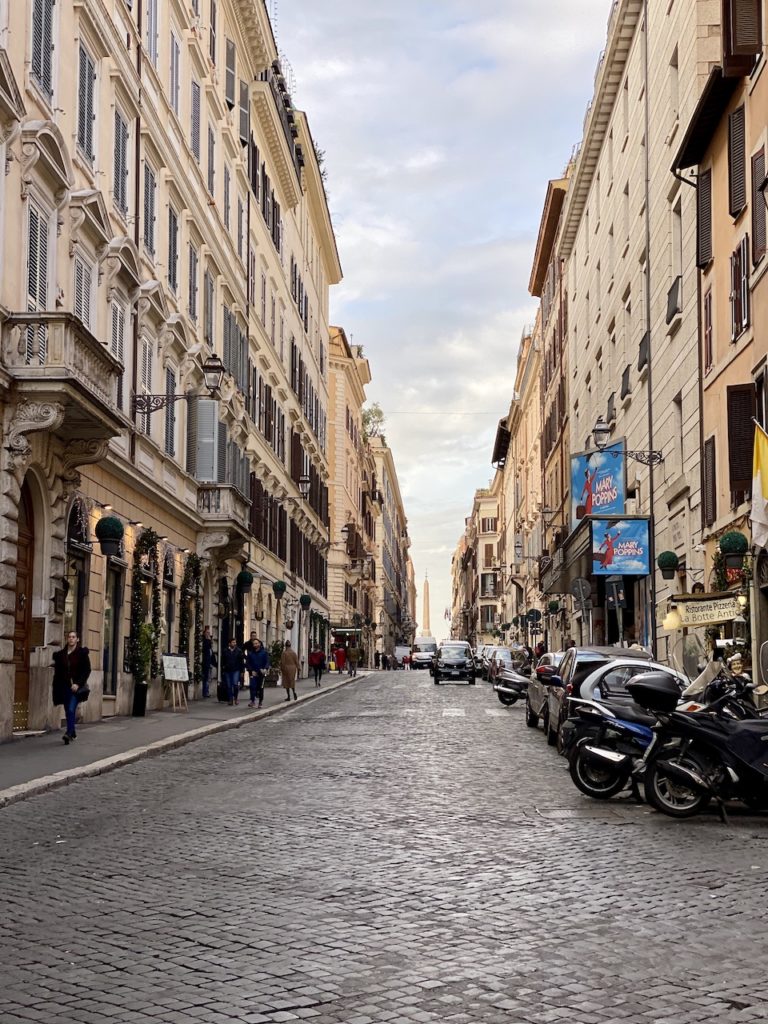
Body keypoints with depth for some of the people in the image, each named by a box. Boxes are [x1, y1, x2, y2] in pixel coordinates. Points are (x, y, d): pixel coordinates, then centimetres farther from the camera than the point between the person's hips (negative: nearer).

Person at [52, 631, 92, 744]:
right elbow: (57, 674, 9)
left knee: (71, 709, -18)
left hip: (76, 687, -4)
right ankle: (73, 734, 23)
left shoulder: (82, 653, -2)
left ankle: (69, 733, -21)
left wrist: (78, 684, -16)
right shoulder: (60, 654, 7)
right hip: (65, 687, 4)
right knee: (68, 712, 8)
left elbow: (87, 670, -5)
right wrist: (55, 695, 7)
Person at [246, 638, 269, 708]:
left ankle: (260, 702, 17)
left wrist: (265, 669, -18)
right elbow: (247, 663, 6)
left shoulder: (264, 652, 1)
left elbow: (267, 661, -1)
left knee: (260, 687, 6)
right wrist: (251, 671, -7)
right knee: (252, 686, -15)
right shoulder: (250, 653, 5)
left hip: (261, 673, 0)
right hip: (253, 673, 0)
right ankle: (252, 701, -18)